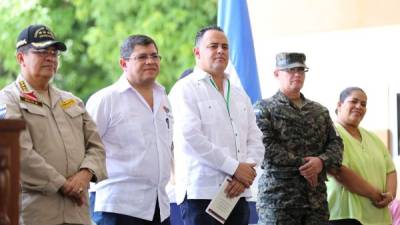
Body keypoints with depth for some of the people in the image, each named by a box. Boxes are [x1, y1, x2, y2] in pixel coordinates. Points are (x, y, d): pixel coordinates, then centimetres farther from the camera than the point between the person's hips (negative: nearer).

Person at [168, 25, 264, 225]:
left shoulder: (239, 94, 20)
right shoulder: (185, 89, -2)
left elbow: (255, 139, 14)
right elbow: (191, 137, -14)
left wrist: (247, 168, -8)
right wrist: (235, 167, -14)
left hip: (237, 193, 7)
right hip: (201, 193, -6)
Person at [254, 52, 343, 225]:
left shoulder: (320, 111, 20)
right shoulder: (264, 108, 4)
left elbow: (335, 143, 12)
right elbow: (266, 146, -9)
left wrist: (322, 161, -10)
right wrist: (302, 164, -14)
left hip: (316, 197, 5)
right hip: (277, 196, -5)